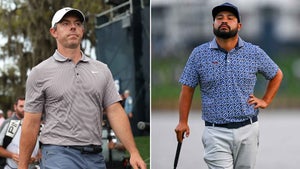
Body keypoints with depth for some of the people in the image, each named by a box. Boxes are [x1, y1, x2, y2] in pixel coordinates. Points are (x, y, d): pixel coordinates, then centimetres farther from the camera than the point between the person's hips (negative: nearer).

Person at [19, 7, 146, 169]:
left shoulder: (102, 69, 13)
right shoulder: (40, 72, 4)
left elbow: (115, 112, 8)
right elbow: (31, 123, 2)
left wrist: (134, 152, -2)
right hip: (59, 155, -4)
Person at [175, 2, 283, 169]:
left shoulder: (254, 53, 4)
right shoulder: (199, 54, 2)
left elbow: (277, 75, 20)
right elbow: (187, 88, 5)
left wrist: (265, 101, 9)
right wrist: (183, 122, -2)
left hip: (248, 130, 2)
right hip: (216, 132, -2)